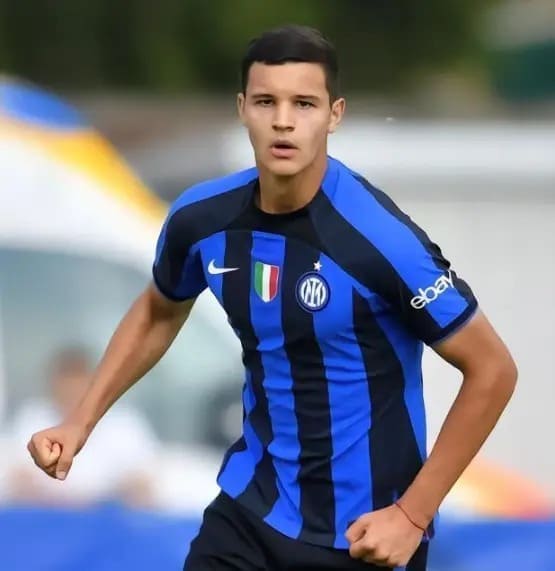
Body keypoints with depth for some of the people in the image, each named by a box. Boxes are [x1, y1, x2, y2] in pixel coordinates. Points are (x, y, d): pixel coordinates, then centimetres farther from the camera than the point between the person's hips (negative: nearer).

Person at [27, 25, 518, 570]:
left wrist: (412, 515, -16)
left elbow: (493, 370, -15)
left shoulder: (380, 238, -23)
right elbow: (158, 312, 16)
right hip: (250, 508, 4)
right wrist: (81, 420, 8)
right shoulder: (201, 217, -7)